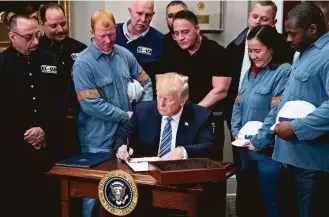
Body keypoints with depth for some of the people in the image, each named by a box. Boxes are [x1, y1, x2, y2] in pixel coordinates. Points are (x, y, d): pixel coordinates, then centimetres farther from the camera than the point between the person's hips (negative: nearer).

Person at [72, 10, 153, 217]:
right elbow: (91, 104, -20)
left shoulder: (124, 54, 4)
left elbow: (145, 81, 14)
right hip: (99, 139, -5)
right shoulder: (83, 64, -14)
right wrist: (127, 115, -14)